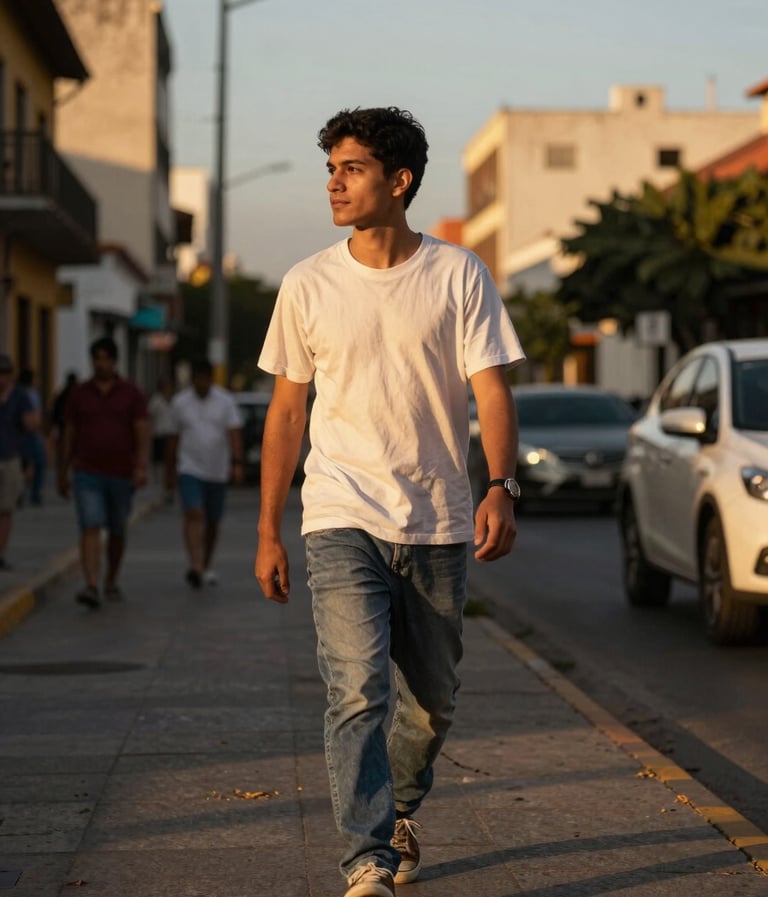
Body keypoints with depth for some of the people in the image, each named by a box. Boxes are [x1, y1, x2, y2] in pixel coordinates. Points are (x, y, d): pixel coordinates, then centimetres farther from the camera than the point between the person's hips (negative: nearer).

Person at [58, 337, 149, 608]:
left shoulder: (132, 393, -1)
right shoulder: (79, 393, 2)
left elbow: (142, 434, -8)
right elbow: (69, 435, 7)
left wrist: (141, 467, -22)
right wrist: (62, 474, 8)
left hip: (122, 475, 1)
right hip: (87, 474, -1)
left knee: (117, 532, 14)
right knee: (90, 529, -16)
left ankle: (111, 582, 34)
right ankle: (91, 588, -26)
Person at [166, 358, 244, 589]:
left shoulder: (225, 401, -3)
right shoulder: (180, 402, 0)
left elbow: (234, 433, -10)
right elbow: (174, 435, 9)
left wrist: (237, 464, -20)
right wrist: (173, 464, 14)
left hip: (217, 472, 1)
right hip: (190, 470, -1)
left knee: (213, 522, 11)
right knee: (193, 516, -18)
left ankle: (207, 567, 27)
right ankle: (195, 566, -27)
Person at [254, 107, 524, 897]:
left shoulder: (459, 275, 0)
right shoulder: (307, 284, 4)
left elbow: (491, 390, -6)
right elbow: (286, 411, 9)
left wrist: (501, 487, -23)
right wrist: (268, 533, 7)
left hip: (438, 526, 1)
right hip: (342, 521, -1)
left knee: (434, 701, 12)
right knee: (357, 693, -14)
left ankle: (398, 811, 38)